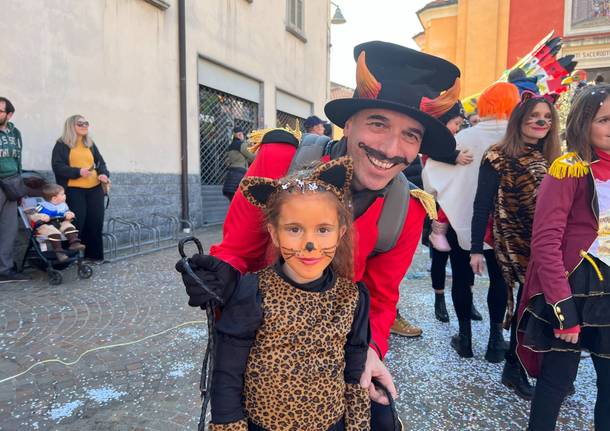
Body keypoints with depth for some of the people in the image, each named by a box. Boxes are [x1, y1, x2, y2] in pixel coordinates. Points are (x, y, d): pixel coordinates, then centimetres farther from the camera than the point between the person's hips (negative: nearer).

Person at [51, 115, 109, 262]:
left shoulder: (90, 144, 17)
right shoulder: (62, 145, 1)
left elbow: (100, 162, 17)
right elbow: (57, 166, -7)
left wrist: (104, 174, -4)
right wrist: (78, 172, -20)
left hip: (94, 188, 5)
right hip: (74, 190, -5)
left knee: (96, 221, 4)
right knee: (77, 222, -7)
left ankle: (94, 254, 16)